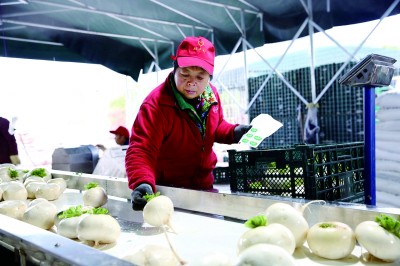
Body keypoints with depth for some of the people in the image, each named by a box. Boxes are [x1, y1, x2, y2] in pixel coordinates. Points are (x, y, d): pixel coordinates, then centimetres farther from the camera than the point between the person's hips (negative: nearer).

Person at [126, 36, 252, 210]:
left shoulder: (211, 95, -4)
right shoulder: (156, 105, -26)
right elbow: (140, 150, -34)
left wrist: (233, 132, -5)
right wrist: (142, 182, -51)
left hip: (204, 185, 7)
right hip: (168, 191, -6)